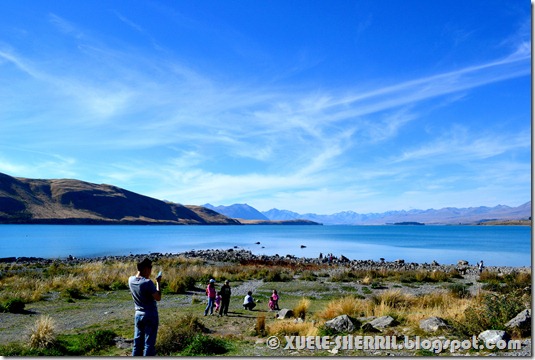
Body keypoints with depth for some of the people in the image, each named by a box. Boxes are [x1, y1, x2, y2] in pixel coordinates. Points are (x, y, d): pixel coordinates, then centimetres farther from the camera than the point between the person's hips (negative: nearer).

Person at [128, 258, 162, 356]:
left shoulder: (131, 280, -3)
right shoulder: (147, 282, -22)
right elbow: (158, 298, -17)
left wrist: (140, 269, 11)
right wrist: (158, 282, -10)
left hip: (138, 314, 6)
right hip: (151, 315, -6)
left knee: (137, 341, 16)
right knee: (149, 343, 3)